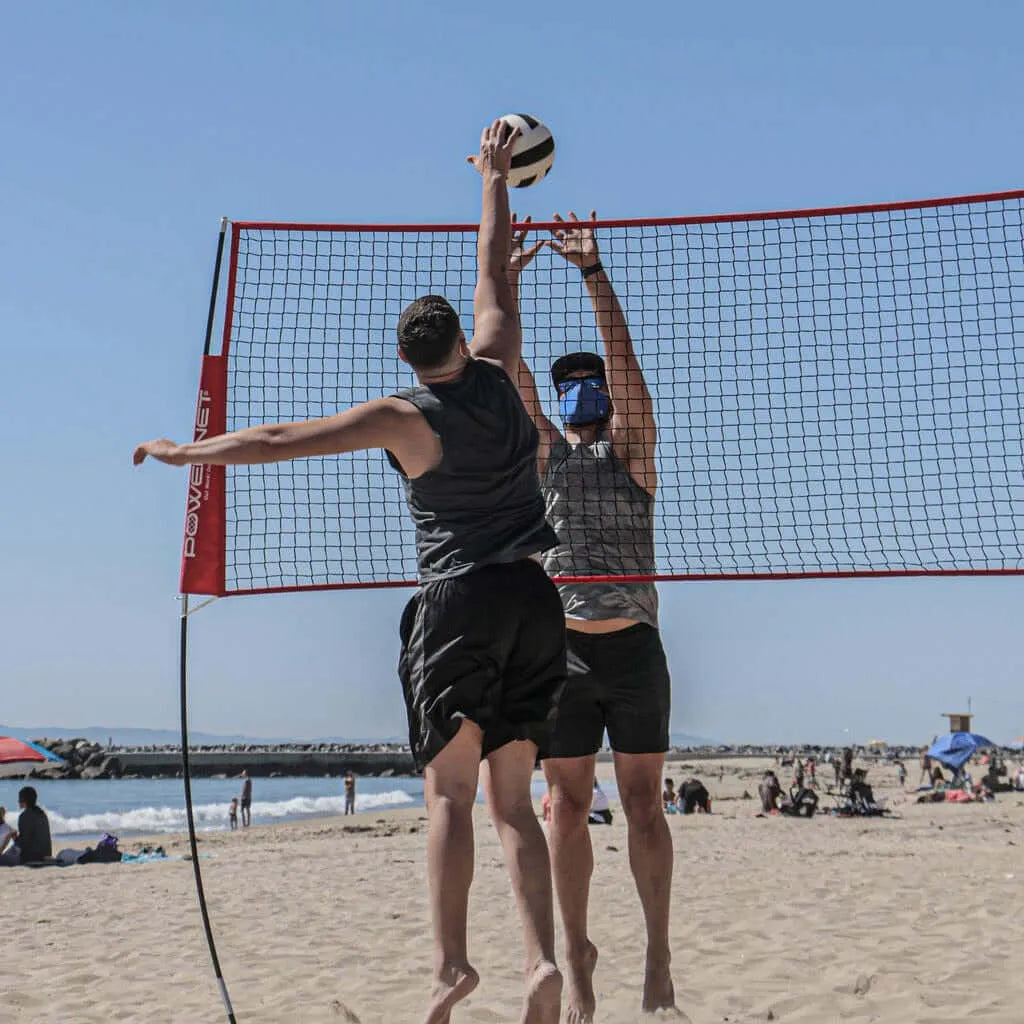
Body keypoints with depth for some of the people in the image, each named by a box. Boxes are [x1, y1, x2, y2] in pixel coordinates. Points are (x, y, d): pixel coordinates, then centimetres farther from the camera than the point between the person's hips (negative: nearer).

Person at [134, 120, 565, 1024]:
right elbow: (495, 272, 22)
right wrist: (495, 178, 35)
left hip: (458, 600, -4)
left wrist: (185, 451, 10)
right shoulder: (496, 373, 7)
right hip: (533, 596, 4)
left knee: (451, 790, -3)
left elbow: (277, 440, -3)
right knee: (513, 798, 5)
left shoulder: (404, 417, -4)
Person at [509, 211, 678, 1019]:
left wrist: (593, 271, -15)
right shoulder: (543, 452, 12)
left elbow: (623, 358, -7)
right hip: (561, 651, 2)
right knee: (568, 808, 4)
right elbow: (509, 368, 2)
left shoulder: (631, 447, 6)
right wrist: (506, 278, -6)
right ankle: (577, 954, 13)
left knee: (644, 804, 3)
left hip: (634, 649, -1)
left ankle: (659, 954, 11)